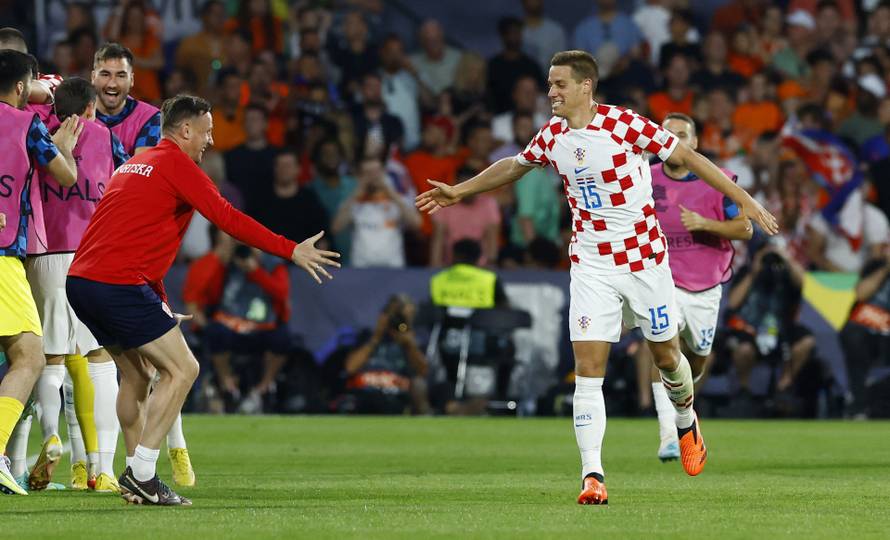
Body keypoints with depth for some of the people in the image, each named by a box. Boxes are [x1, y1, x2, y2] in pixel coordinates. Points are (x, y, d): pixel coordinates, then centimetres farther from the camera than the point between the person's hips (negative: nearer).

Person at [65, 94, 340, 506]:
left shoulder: (136, 165, 25)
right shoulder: (177, 164, -4)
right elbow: (227, 218, -11)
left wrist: (160, 304, 28)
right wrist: (291, 251, -7)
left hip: (81, 281, 9)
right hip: (119, 283, -9)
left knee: (137, 372, 20)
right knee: (182, 369, -4)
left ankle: (138, 477, 19)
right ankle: (140, 474, -8)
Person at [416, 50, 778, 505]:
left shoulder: (625, 124, -15)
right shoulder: (552, 136, 0)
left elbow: (687, 157, -9)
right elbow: (514, 166, 21)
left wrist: (744, 201, -11)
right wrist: (459, 191, 25)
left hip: (645, 257, -3)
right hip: (591, 265, 3)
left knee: (666, 355, 10)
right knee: (587, 370, -9)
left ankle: (686, 421, 43)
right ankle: (592, 475, -9)